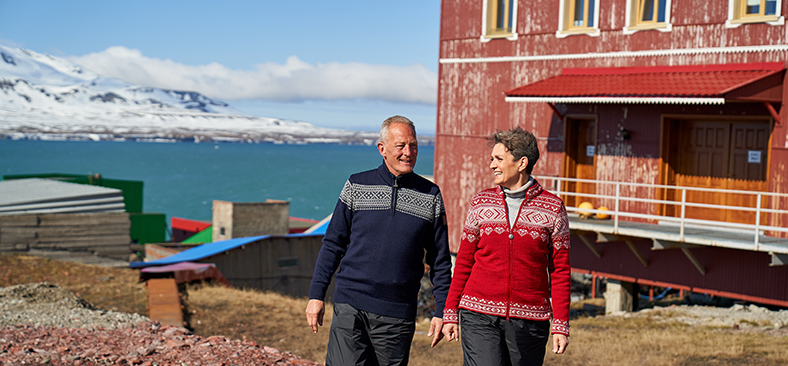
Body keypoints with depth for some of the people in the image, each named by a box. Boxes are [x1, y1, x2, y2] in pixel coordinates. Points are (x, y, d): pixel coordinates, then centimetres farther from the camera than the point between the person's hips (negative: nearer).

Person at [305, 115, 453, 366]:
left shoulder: (430, 196, 6)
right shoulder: (356, 187, 4)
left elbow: (440, 261, 10)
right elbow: (332, 244, 8)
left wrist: (441, 312, 6)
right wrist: (316, 295, 3)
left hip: (397, 316, 1)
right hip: (350, 307, -1)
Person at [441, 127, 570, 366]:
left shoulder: (552, 208, 2)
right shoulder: (481, 202, 7)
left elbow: (560, 271, 3)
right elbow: (464, 262, 12)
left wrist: (561, 325, -1)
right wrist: (450, 312, 8)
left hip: (529, 320, 0)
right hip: (479, 316, 0)